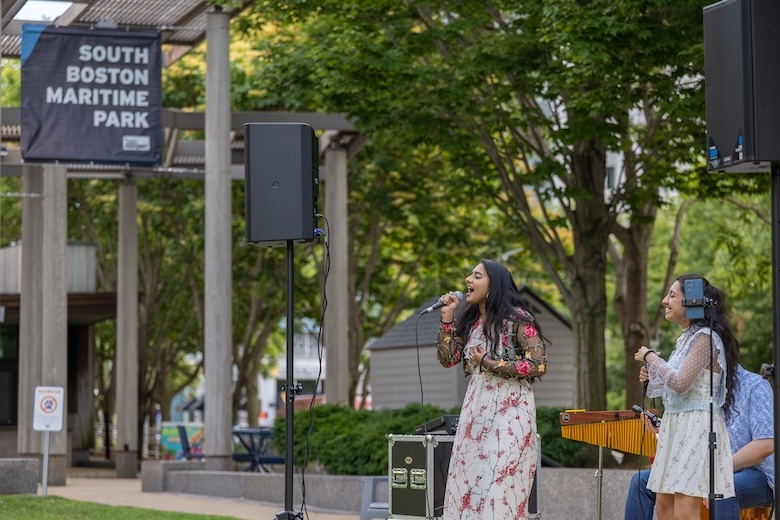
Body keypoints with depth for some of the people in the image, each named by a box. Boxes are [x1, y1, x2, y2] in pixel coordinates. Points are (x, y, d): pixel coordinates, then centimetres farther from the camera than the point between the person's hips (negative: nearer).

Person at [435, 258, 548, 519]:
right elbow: (447, 359, 7)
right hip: (476, 408, 7)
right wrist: (447, 317, 0)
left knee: (498, 482, -10)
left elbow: (539, 365, -14)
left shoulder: (517, 319, -9)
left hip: (509, 409, -7)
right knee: (469, 480, 3)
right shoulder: (468, 320, 11)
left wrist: (490, 363, -14)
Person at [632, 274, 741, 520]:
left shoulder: (705, 337, -13)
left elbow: (681, 384, -21)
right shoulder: (687, 338, 16)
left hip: (697, 427, -10)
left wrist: (651, 357, -10)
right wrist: (653, 375, 10)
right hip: (676, 426, 10)